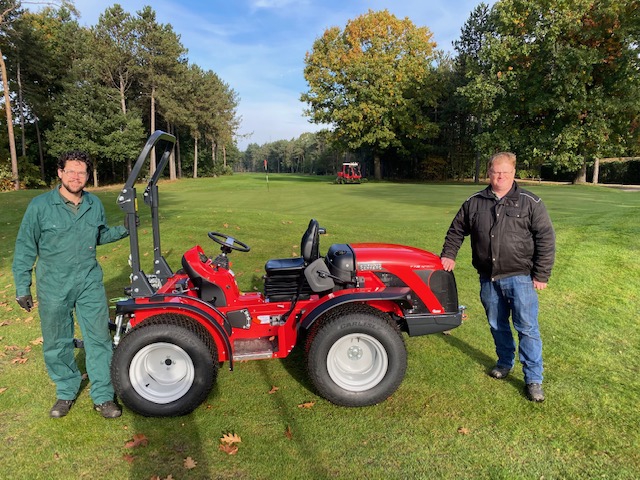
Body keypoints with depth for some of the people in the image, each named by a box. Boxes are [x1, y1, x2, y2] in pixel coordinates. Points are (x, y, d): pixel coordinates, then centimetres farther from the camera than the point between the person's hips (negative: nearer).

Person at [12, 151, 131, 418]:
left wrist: (123, 230, 0)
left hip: (90, 284, 2)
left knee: (99, 339, 4)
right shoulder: (40, 205, -9)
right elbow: (25, 248, -3)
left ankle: (103, 396, 17)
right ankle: (66, 392, 33)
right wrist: (22, 288, -3)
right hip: (53, 287, -2)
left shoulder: (95, 204, 1)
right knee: (56, 344, 12)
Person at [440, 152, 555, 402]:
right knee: (497, 325, 17)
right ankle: (505, 362, 38)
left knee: (527, 328, 0)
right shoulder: (474, 203, 5)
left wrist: (541, 275, -7)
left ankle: (533, 379, 12)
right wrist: (448, 255, 3)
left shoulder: (530, 203, -4)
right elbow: (456, 230, 16)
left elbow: (546, 238, -4)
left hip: (520, 277, -3)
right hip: (488, 278, 3)